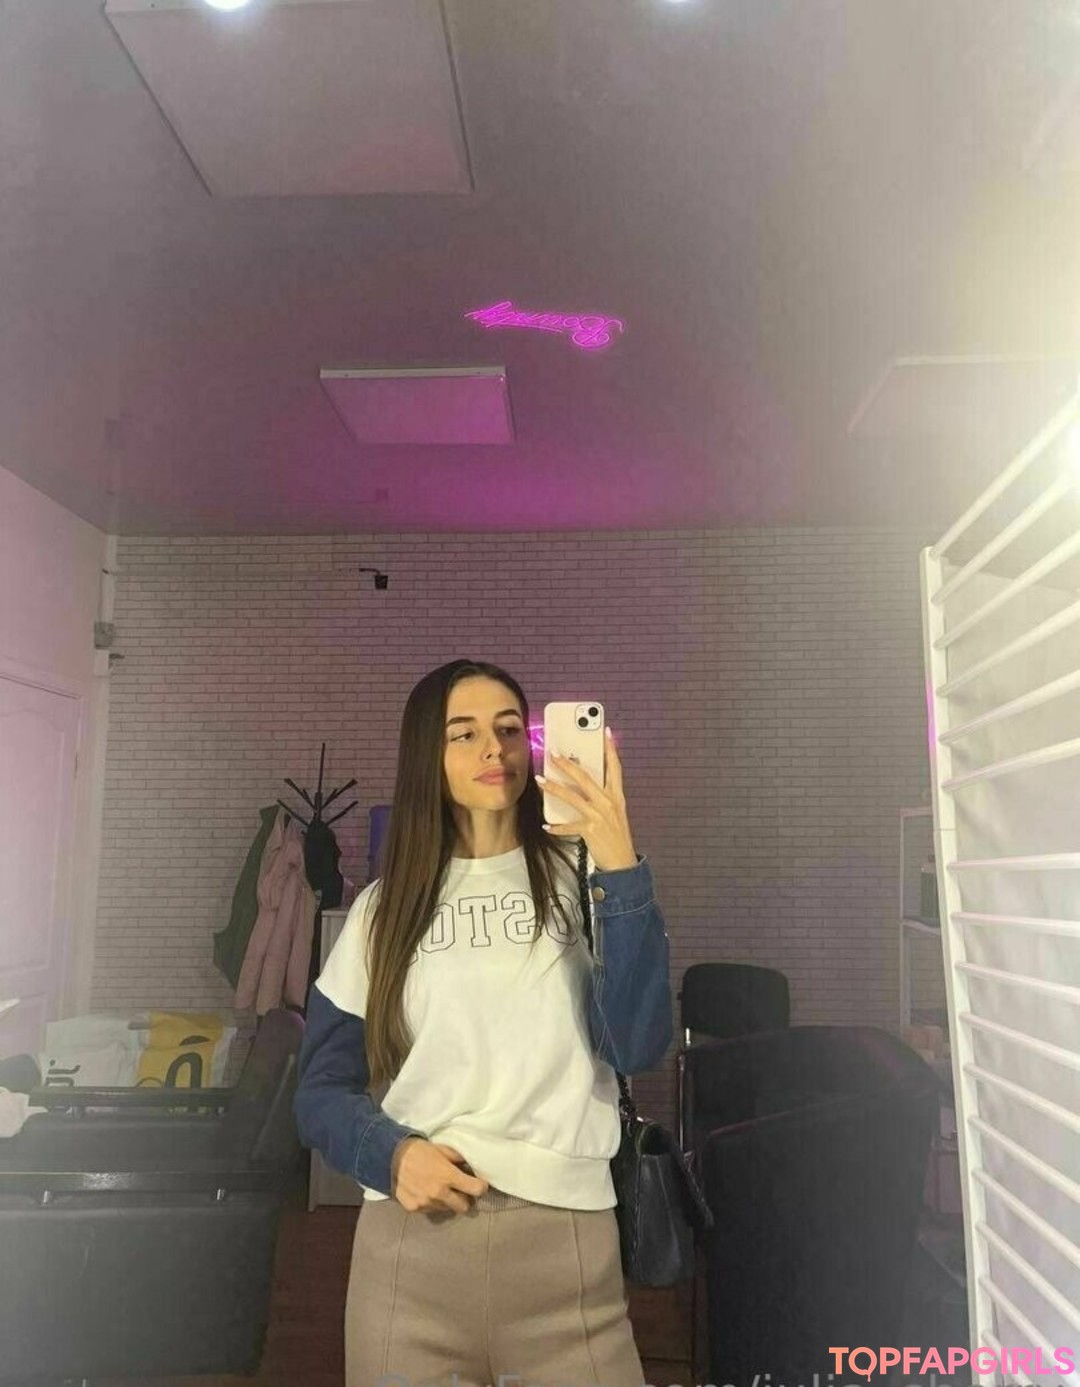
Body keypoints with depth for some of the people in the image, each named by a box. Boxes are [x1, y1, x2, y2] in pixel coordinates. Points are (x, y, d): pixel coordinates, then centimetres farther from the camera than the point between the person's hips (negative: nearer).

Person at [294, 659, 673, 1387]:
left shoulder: (581, 880, 1)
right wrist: (392, 1153, -11)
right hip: (410, 1242, 1)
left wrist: (622, 868, -20)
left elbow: (639, 1046, -11)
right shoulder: (385, 906, 6)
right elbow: (323, 1086, 8)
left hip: (565, 1238, -1)